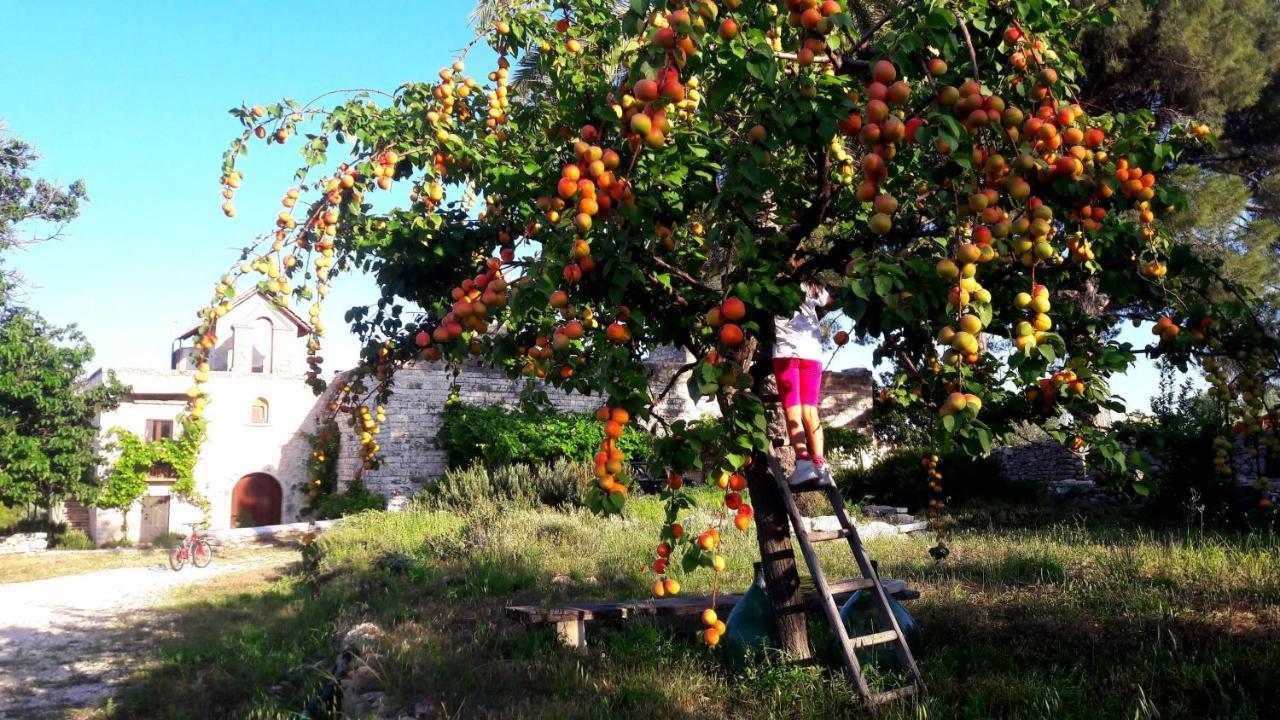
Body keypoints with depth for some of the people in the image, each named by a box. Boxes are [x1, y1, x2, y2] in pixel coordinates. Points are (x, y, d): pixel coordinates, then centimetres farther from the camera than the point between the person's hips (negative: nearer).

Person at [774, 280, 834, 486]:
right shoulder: (809, 287, 12)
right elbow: (829, 302, 26)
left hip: (786, 353, -2)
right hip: (812, 354, 3)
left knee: (792, 412, -5)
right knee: (810, 411, 5)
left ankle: (804, 461, -21)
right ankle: (819, 464, -8)